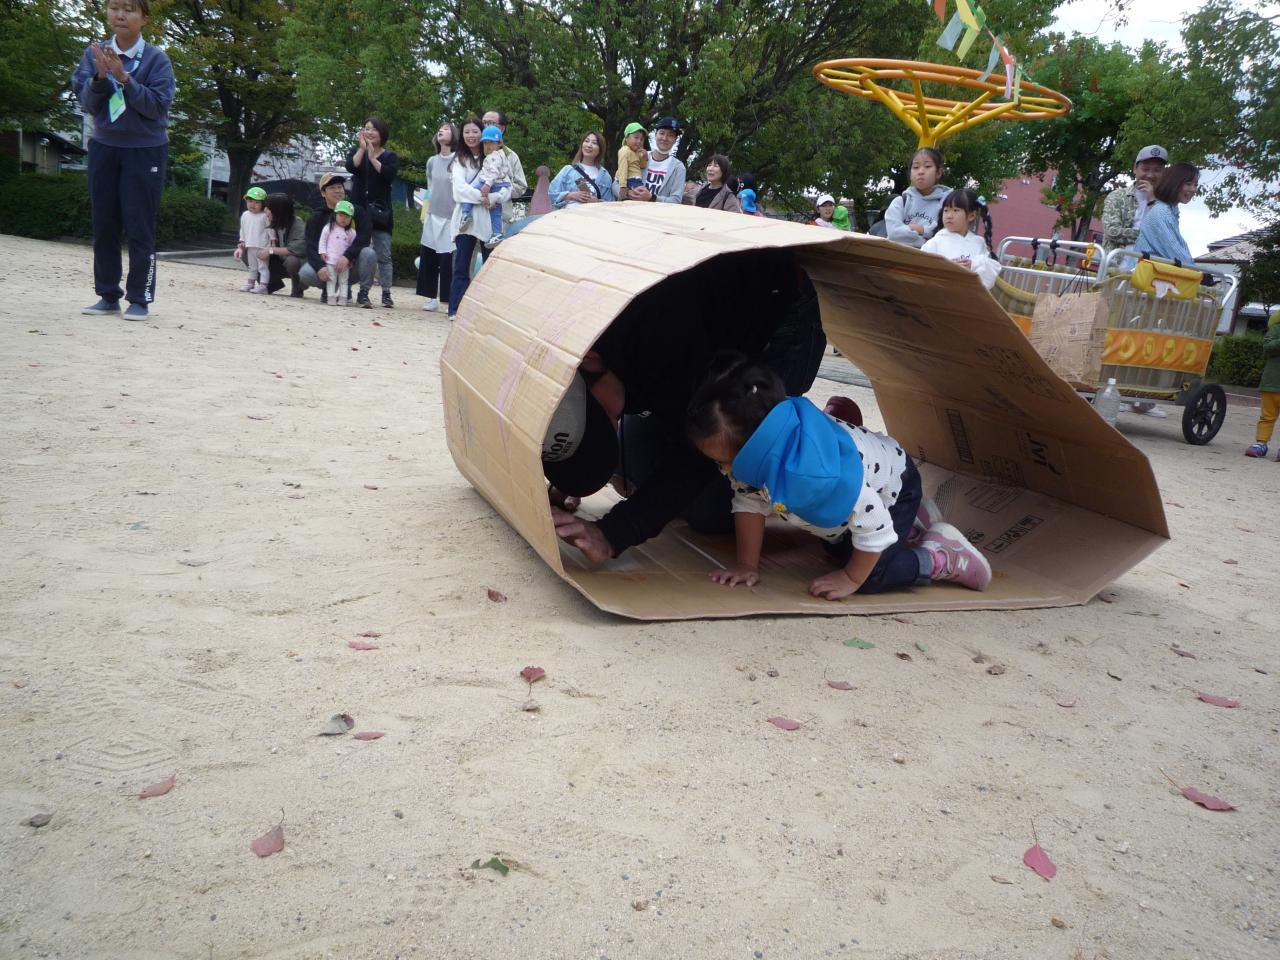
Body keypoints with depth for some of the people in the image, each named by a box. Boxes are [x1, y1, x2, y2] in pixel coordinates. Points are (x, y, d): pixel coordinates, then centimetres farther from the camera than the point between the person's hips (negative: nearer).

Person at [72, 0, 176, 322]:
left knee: (140, 228, -4)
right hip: (104, 147, 4)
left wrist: (124, 78, -23)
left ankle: (139, 299, 3)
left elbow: (158, 105, -14)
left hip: (145, 150, -4)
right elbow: (87, 103, -1)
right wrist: (100, 76, -18)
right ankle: (108, 296, 13)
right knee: (104, 226, 5)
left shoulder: (156, 59, -6)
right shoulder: (94, 54, 3)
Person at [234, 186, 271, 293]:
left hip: (262, 247, -6)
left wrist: (270, 247, -11)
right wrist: (241, 245, 14)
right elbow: (243, 231, 16)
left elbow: (270, 231, -8)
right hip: (250, 247, 6)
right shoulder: (245, 215, 8)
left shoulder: (265, 216, -9)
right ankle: (250, 283, 27)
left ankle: (263, 285, -6)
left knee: (263, 266, -4)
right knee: (252, 267, 18)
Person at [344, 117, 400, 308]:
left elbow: (390, 174, -13)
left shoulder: (390, 157, 8)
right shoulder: (356, 151, 14)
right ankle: (363, 292, -5)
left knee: (384, 255, -1)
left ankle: (386, 293, 3)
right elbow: (350, 166, -7)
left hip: (380, 211, -1)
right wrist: (362, 148, -13)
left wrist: (373, 158, -13)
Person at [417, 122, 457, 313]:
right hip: (433, 217, 5)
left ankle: (449, 300, 0)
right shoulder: (432, 161, 12)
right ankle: (432, 298, 11)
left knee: (448, 259, -7)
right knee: (427, 257, 3)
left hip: (450, 218, -5)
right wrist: (425, 213, 17)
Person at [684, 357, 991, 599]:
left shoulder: (820, 475, -49)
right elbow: (748, 502, -12)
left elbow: (874, 527, -37)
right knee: (839, 549, 28)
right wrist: (747, 566, -12)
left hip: (892, 486, -8)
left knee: (869, 579, -17)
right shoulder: (751, 452, -29)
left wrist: (851, 579, -23)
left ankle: (941, 557, 2)